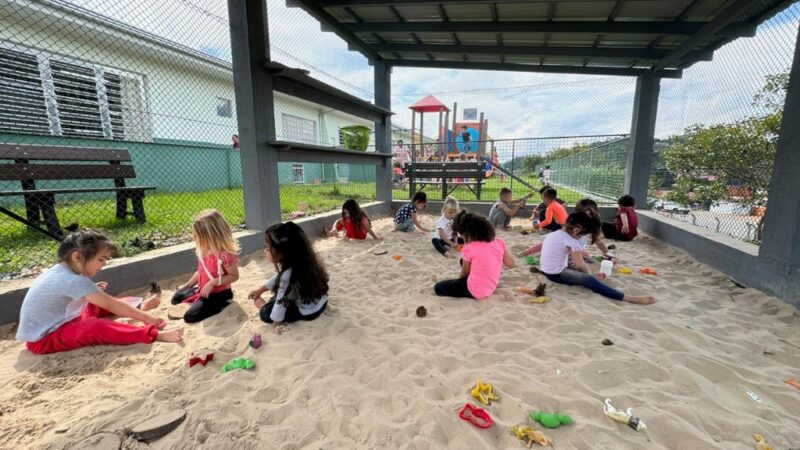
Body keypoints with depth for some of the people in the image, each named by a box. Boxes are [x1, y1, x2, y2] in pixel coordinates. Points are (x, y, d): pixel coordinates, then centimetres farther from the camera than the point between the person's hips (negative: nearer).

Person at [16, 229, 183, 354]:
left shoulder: (60, 271, 1)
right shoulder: (74, 281, -26)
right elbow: (111, 304, -26)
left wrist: (91, 291, 5)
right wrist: (145, 317, -24)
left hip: (50, 325, 10)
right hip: (42, 339, -10)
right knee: (97, 327, -30)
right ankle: (154, 335, -40)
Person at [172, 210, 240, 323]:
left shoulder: (224, 254, -30)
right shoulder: (203, 250, -2)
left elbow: (234, 275, -23)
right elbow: (200, 271, 13)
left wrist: (213, 282, -28)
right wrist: (186, 285, 13)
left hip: (219, 293, -9)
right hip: (202, 290, 9)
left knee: (189, 316, -14)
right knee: (176, 298, 21)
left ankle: (222, 304, -4)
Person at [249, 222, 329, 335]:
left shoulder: (288, 275, -33)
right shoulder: (299, 261, -6)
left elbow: (281, 302, -21)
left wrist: (276, 323, -8)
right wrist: (261, 289, 19)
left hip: (308, 312, -8)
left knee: (265, 313, -4)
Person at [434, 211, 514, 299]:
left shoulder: (469, 249, -20)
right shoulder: (499, 243, -7)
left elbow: (464, 273, -3)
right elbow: (511, 264, 3)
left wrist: (458, 281, 19)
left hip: (475, 291, -7)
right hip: (491, 288, 7)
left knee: (438, 288, 5)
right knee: (464, 261, 25)